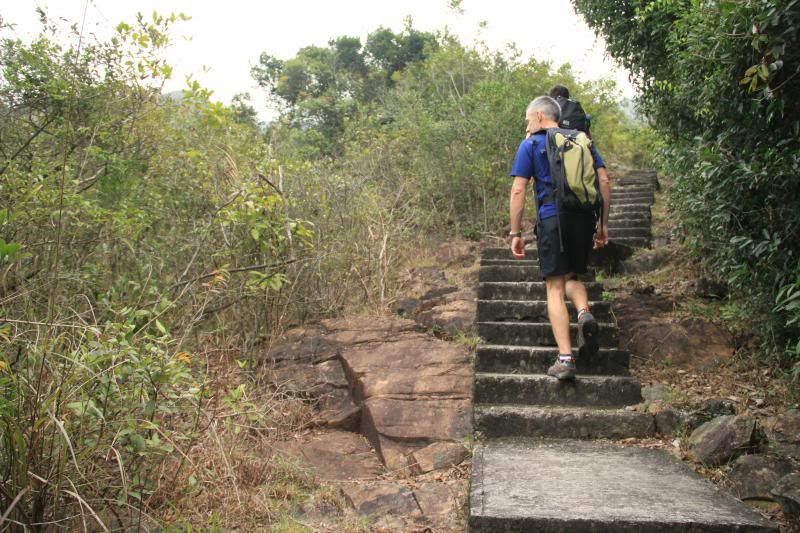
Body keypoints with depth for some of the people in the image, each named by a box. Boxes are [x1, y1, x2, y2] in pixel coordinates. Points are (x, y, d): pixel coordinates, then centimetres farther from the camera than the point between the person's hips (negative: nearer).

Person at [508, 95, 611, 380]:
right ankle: (584, 313, -10)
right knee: (572, 277, 22)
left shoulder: (531, 144, 6)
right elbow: (604, 181, 11)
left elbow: (518, 190, -2)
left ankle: (565, 359, -8)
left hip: (553, 218, -4)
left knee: (555, 287, 0)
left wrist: (515, 233, 0)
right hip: (584, 217, 4)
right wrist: (603, 223, 14)